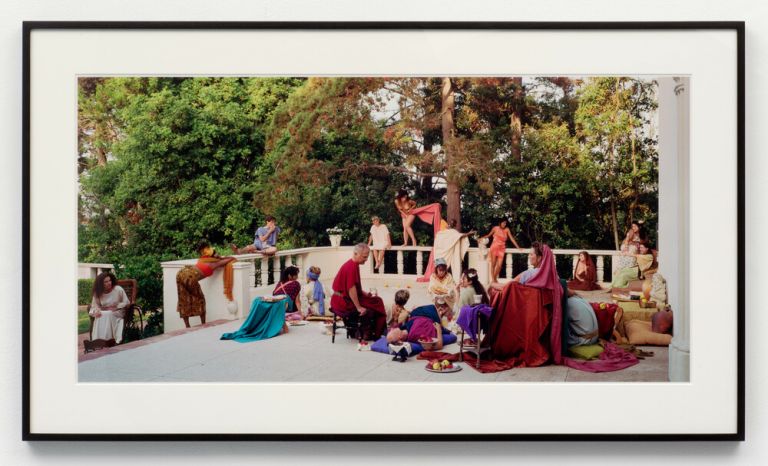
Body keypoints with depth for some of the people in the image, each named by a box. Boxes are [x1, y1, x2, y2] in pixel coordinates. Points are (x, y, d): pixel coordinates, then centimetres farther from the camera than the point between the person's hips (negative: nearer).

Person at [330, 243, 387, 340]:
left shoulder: (351, 264, 12)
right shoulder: (352, 266, -20)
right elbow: (351, 289, -24)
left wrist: (364, 294, 11)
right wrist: (359, 307, -21)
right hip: (344, 302, -10)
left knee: (376, 301, 13)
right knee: (375, 304, -6)